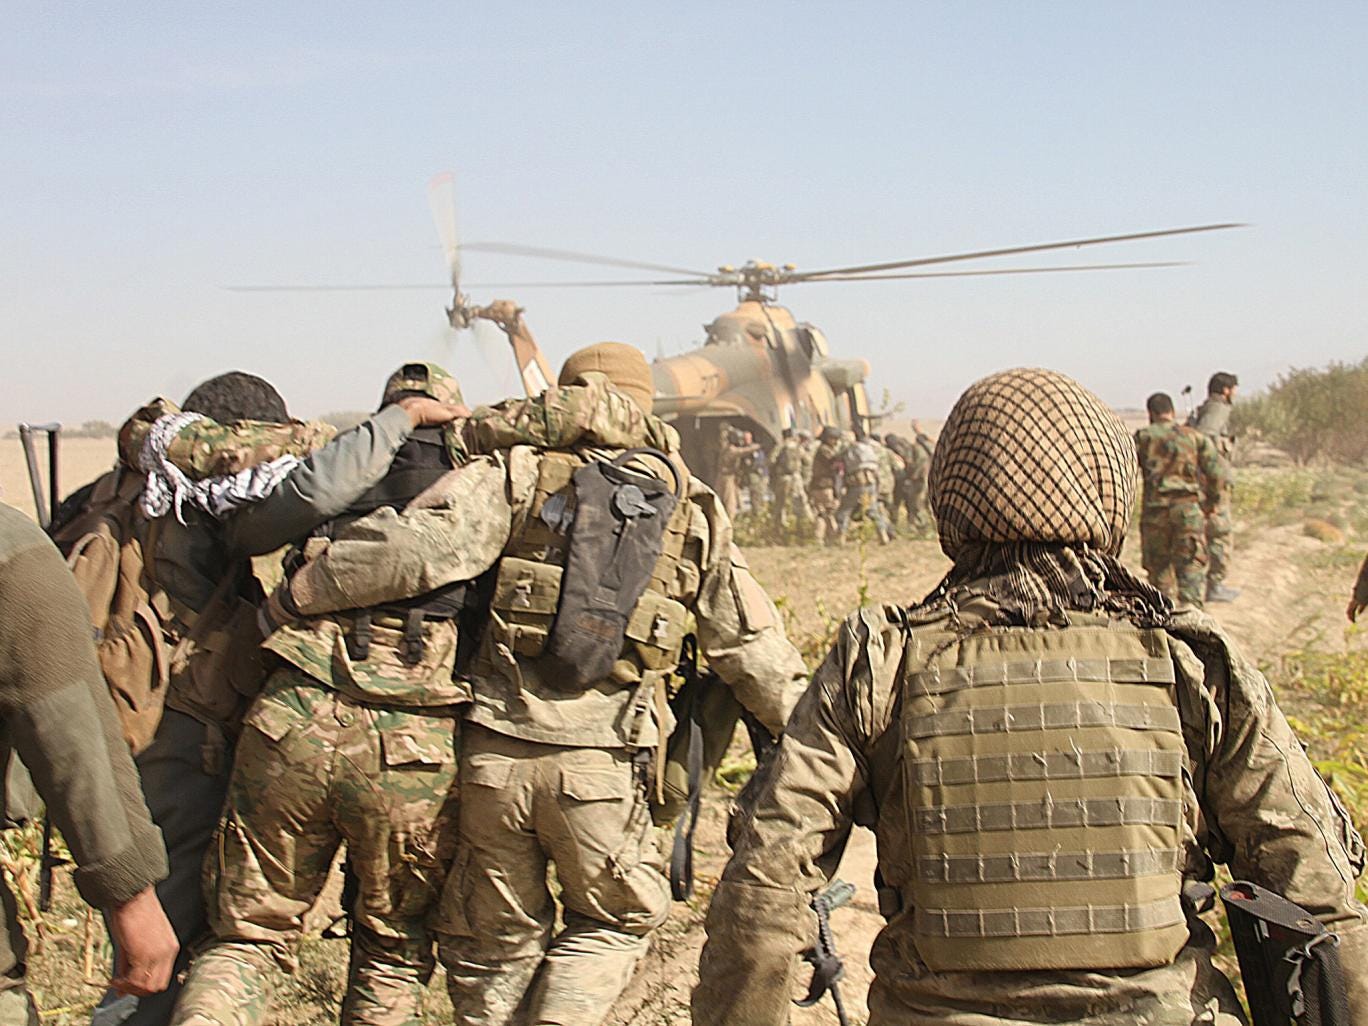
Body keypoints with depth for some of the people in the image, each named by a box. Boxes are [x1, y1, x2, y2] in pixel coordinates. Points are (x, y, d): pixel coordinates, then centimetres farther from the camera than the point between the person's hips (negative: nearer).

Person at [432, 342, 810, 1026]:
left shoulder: (519, 474, 3)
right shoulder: (692, 512, 9)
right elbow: (752, 649, 11)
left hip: (494, 750, 0)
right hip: (600, 764, 1)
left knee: (493, 941, 18)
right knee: (617, 921, 24)